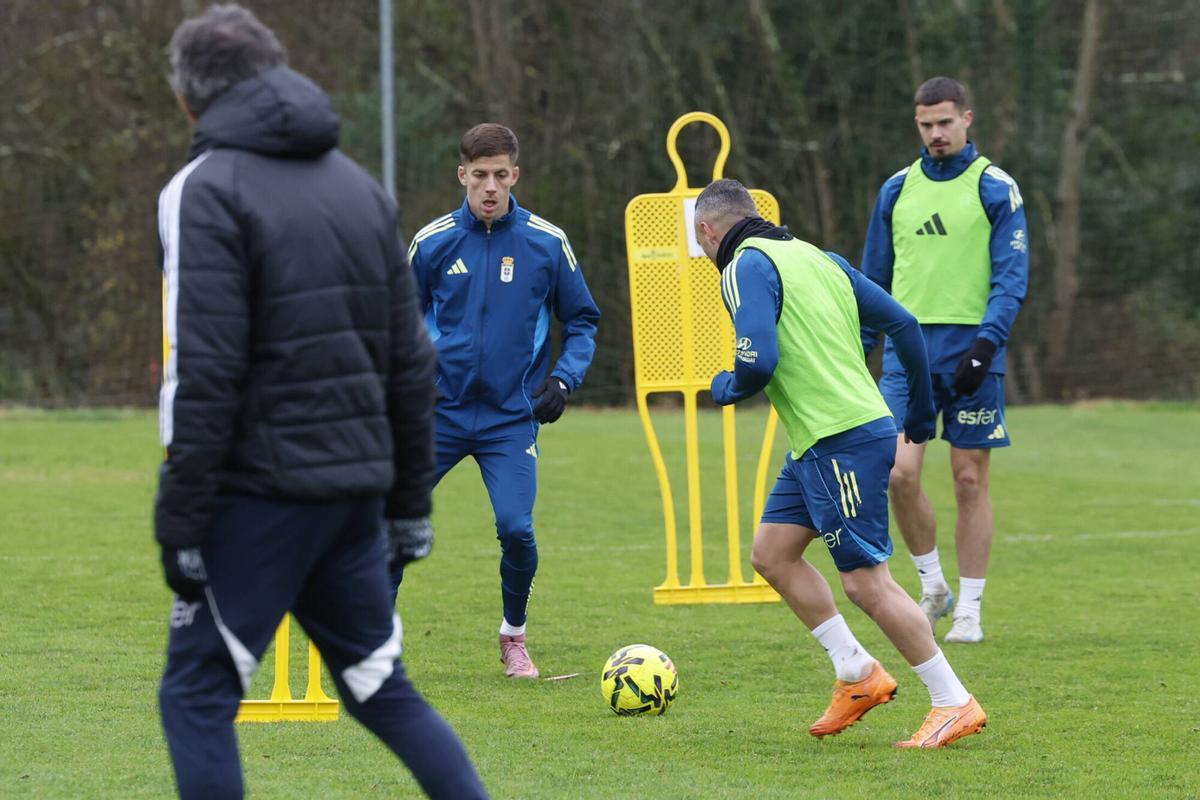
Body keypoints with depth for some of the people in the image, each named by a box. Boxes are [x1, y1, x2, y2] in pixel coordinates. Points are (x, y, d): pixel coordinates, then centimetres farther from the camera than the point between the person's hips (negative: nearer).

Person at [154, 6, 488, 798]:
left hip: (263, 493, -7)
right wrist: (410, 500, 19)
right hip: (356, 487, 7)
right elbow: (411, 361, 14)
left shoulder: (208, 190, -8)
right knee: (380, 688, 17)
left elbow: (203, 374, -16)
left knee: (197, 693, 1)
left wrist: (181, 523, -14)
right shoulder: (358, 185, 14)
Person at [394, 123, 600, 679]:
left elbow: (582, 320, 7)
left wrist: (564, 378, -8)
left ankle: (514, 636, 11)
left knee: (515, 528, -15)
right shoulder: (432, 242, -1)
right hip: (441, 410, 1)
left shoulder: (547, 243, -3)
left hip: (512, 417, -1)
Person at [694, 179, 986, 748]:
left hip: (842, 444, -10)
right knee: (771, 553, 14)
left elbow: (758, 362, -23)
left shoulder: (746, 268, -9)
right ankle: (857, 674, 15)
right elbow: (901, 322, 16)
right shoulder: (816, 256, 17)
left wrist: (724, 388, 0)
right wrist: (921, 408, 26)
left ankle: (955, 704, -3)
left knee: (865, 582, -6)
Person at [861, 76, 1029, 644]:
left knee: (970, 480, 1)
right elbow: (873, 278, 17)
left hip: (969, 348, -3)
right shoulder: (898, 189, 11)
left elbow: (1012, 277, -5)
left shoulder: (995, 188, -1)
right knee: (899, 472, -10)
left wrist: (987, 342, -18)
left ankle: (969, 608, 9)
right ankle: (932, 587, 10)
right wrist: (856, 353, 12)